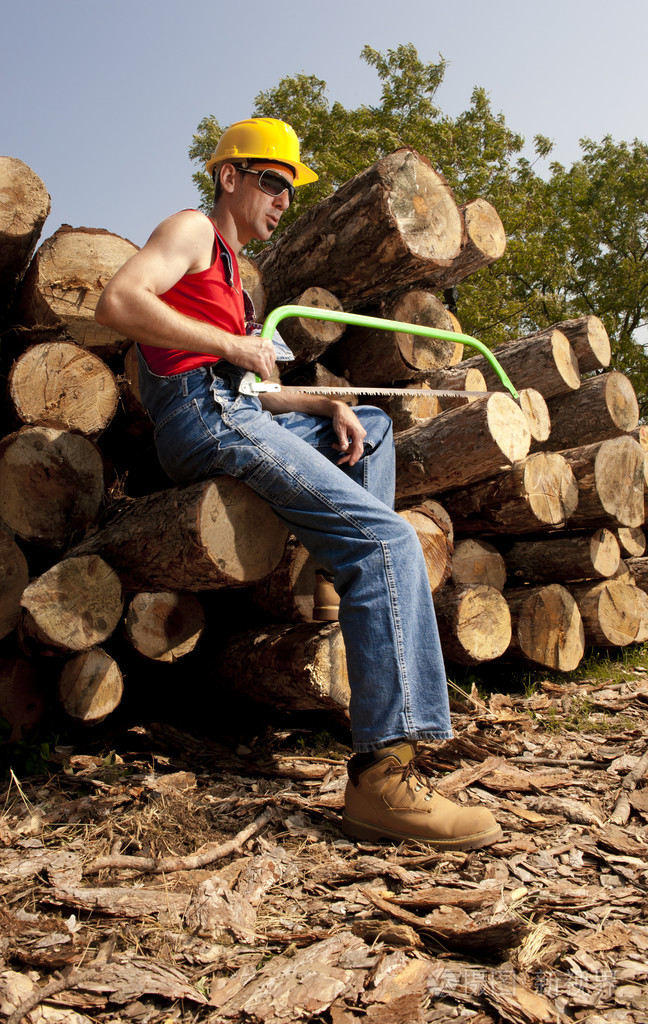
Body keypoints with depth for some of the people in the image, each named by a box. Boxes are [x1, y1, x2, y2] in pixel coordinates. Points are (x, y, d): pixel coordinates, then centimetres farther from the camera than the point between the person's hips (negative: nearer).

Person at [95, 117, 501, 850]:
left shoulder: (232, 273, 32)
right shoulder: (192, 231, 6)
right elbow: (116, 303, -14)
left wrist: (327, 405, 8)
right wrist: (231, 345, -14)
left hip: (238, 416, 10)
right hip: (203, 417, -10)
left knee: (371, 425, 28)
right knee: (386, 540, -21)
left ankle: (366, 585, 9)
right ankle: (384, 775, -29)